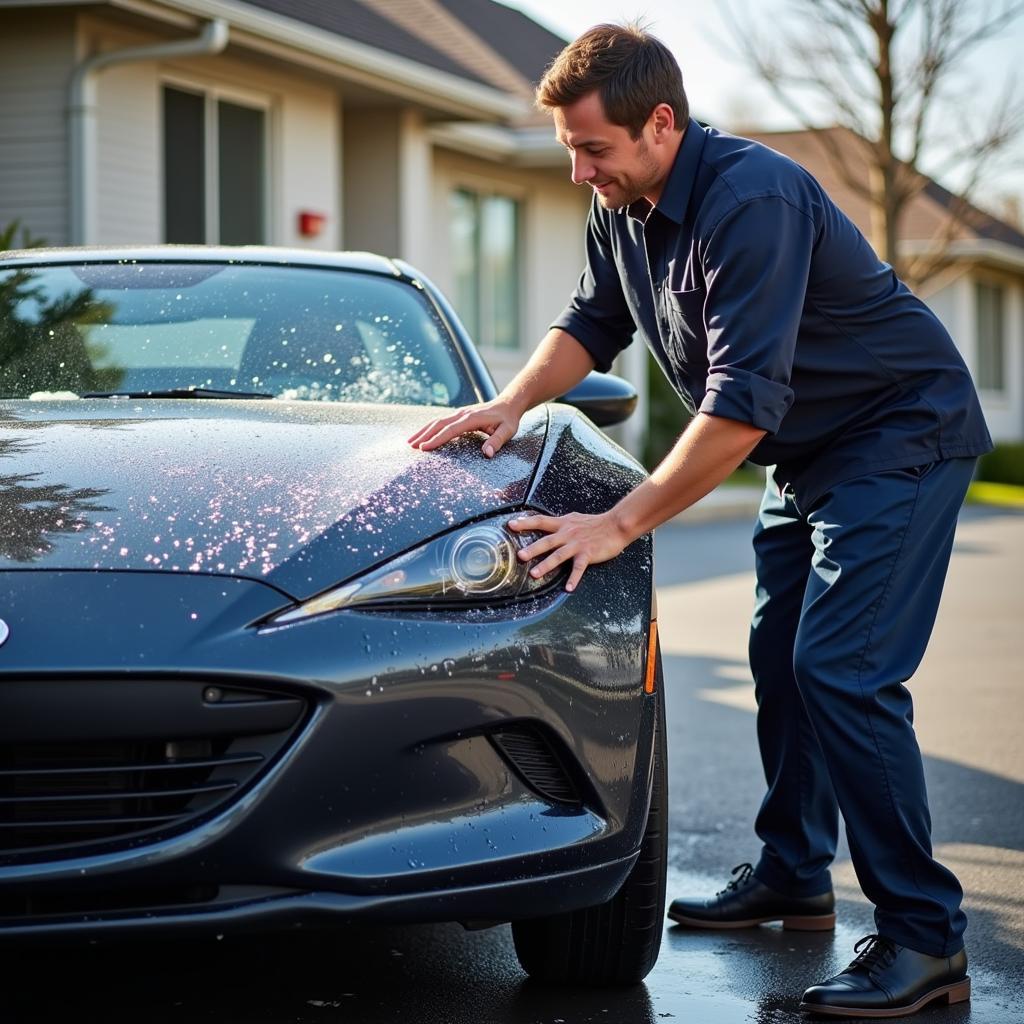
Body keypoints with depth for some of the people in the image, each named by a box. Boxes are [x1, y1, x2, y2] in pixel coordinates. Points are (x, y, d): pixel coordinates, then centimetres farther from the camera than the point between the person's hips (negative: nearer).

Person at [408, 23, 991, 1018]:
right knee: (780, 659, 13)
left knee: (843, 671, -17)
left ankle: (924, 939, -14)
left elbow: (743, 403, -35)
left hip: (902, 434, -9)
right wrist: (513, 402, -3)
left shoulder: (751, 200, -31)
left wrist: (618, 525, -33)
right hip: (808, 453, 9)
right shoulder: (623, 209, -2)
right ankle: (792, 878, 27)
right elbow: (589, 323, 15)